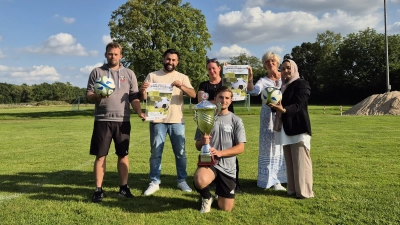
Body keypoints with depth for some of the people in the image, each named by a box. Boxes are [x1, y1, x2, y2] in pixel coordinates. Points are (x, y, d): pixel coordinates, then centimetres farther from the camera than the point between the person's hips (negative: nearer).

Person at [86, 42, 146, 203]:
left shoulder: (129, 74, 10)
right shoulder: (97, 72, 7)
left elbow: (134, 97, 7)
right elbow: (88, 94, 4)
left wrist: (139, 112, -8)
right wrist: (98, 96, -18)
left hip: (123, 120, 2)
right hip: (102, 120, -1)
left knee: (123, 154, 8)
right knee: (101, 155, 1)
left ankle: (124, 187, 19)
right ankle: (98, 190, 11)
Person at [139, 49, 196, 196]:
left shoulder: (182, 77, 7)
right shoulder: (152, 76, 6)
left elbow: (193, 94, -7)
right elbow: (144, 97, 1)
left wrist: (181, 86, -27)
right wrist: (142, 90, -23)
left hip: (177, 121, 1)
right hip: (157, 121, 0)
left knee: (180, 152, 7)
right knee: (155, 153, 5)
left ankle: (182, 181, 20)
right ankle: (154, 182, 14)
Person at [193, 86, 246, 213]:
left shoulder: (236, 121, 0)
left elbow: (240, 148, -4)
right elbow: (198, 146, 5)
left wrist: (220, 153, -18)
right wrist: (203, 142, -19)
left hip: (228, 167, 1)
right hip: (208, 161, 0)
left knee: (226, 209, 3)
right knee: (200, 181, -37)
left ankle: (220, 190, 39)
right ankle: (207, 198, 1)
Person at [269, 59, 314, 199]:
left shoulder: (302, 84, -4)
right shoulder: (284, 86, 19)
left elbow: (299, 105, -17)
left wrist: (284, 110, -35)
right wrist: (275, 106, -1)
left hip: (298, 128, -8)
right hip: (286, 129, 8)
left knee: (301, 161, -6)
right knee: (290, 161, 9)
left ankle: (304, 191, 1)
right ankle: (293, 189, 16)